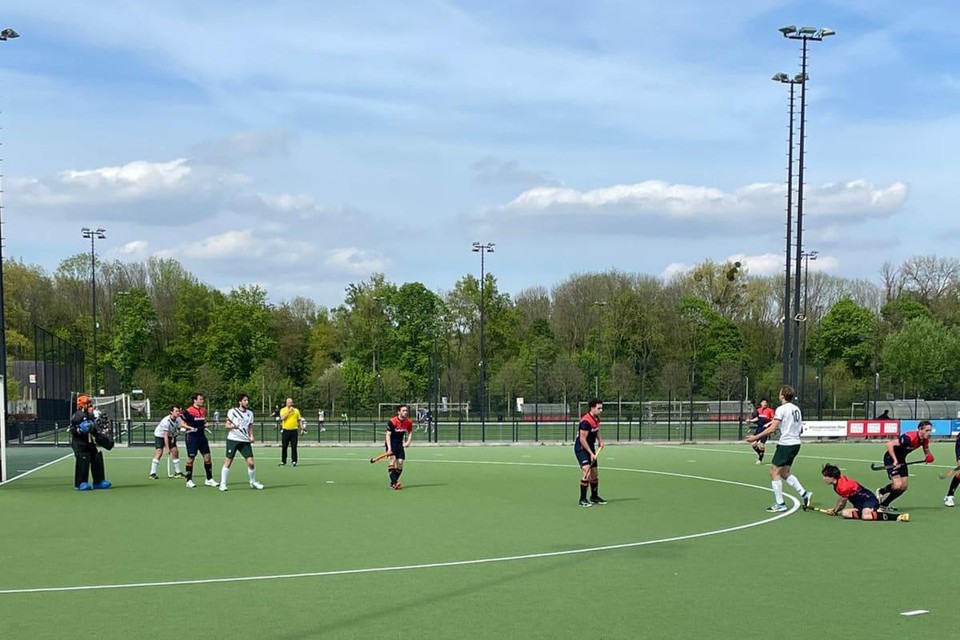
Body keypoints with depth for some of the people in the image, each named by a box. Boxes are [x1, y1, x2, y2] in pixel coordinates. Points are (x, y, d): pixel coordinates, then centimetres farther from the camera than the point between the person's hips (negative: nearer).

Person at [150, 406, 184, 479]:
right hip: (159, 435, -7)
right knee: (159, 452, -17)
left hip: (170, 436, 7)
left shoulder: (178, 419, -13)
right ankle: (152, 474, -16)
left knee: (175, 451, 1)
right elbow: (165, 436, -31)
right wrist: (167, 448, -31)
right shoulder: (166, 421, -33)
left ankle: (177, 472, 13)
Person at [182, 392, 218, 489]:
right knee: (191, 458, 0)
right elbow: (182, 423, -8)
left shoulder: (203, 410, 10)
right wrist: (190, 428, -22)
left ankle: (209, 479, 13)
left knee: (207, 456, 4)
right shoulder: (189, 411, -11)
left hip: (202, 436, 6)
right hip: (192, 437, -6)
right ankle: (189, 481, 9)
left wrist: (205, 424, 3)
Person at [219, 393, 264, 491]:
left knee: (251, 462, -3)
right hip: (233, 439, -4)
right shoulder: (232, 411, -1)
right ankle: (223, 484, 5)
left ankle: (253, 482, 15)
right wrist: (232, 426, -25)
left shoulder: (250, 413, 12)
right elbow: (227, 425, -3)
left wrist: (251, 436, 2)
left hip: (245, 441, 4)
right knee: (228, 462, -4)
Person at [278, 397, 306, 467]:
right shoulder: (283, 410, 4)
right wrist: (289, 411, -15)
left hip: (294, 430, 1)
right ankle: (283, 462, 12)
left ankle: (294, 461, 3)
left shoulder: (296, 410, 9)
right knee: (284, 447, 4)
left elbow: (299, 420, 12)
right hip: (286, 430, -1)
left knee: (294, 447, -2)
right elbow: (282, 418, -14)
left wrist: (302, 429, 5)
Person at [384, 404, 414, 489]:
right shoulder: (392, 421, -20)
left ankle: (394, 482, 16)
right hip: (391, 443, -5)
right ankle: (394, 483, -30)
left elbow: (410, 433, 13)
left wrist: (408, 442, -6)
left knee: (400, 463, 0)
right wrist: (389, 448, -27)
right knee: (392, 459, -23)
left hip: (400, 444, 5)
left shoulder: (409, 422, -3)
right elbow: (388, 435, -19)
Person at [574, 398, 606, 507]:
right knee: (586, 471, -21)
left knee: (594, 473, 15)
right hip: (581, 448, -9)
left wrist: (600, 440, 5)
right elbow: (582, 439, -24)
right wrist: (591, 453, -22)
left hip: (591, 447, 9)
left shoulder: (597, 418, 2)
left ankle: (594, 497, 32)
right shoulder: (586, 421, -26)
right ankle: (582, 500, -16)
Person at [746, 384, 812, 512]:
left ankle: (780, 504, -1)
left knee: (774, 472, -1)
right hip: (796, 443, 8)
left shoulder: (781, 409, -13)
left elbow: (772, 429, -20)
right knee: (785, 473, 18)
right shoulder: (796, 409, 10)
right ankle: (804, 494, 9)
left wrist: (756, 437, -16)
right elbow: (800, 429, 17)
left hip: (785, 444, -8)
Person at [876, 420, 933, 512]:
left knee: (903, 487, 8)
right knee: (898, 485, -19)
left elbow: (927, 451, 11)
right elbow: (889, 444, -35)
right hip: (891, 458, -8)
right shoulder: (909, 437, -32)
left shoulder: (925, 439, -7)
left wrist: (928, 456, -14)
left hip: (901, 459, 8)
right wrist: (895, 460, -38)